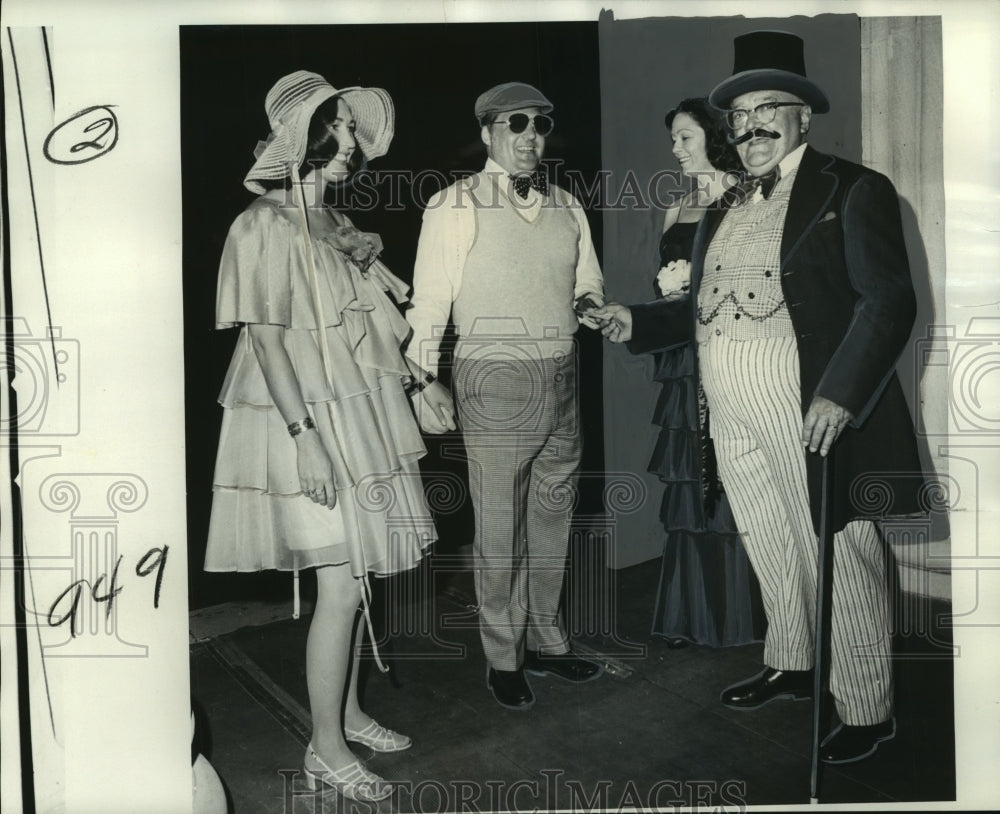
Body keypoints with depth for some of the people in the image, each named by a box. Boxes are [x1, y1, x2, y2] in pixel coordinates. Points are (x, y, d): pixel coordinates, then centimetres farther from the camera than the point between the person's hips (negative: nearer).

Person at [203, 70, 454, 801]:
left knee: (355, 577, 14)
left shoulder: (335, 226, 13)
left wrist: (418, 373, 13)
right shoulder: (266, 225, -11)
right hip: (312, 426, -8)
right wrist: (305, 437, -22)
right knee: (340, 585, -5)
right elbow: (265, 337, -17)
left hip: (360, 418, 8)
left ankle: (348, 712, 30)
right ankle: (326, 750, 10)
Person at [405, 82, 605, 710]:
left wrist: (591, 306, -4)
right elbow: (430, 304, -5)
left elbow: (589, 286, 20)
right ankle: (503, 658, 20)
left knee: (553, 518, 14)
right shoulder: (457, 205, -4)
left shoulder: (566, 206, 12)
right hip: (496, 381, -5)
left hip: (562, 377, 6)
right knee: (499, 529, 2)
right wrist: (423, 388, -11)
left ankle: (547, 641, 32)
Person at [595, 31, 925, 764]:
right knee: (772, 554, 19)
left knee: (841, 562, 3)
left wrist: (841, 395, -22)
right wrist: (638, 321, 4)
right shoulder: (724, 209, 16)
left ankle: (868, 711, 20)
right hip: (737, 427, 6)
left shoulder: (852, 191, -4)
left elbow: (888, 303, -12)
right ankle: (791, 666, 39)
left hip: (816, 421, -6)